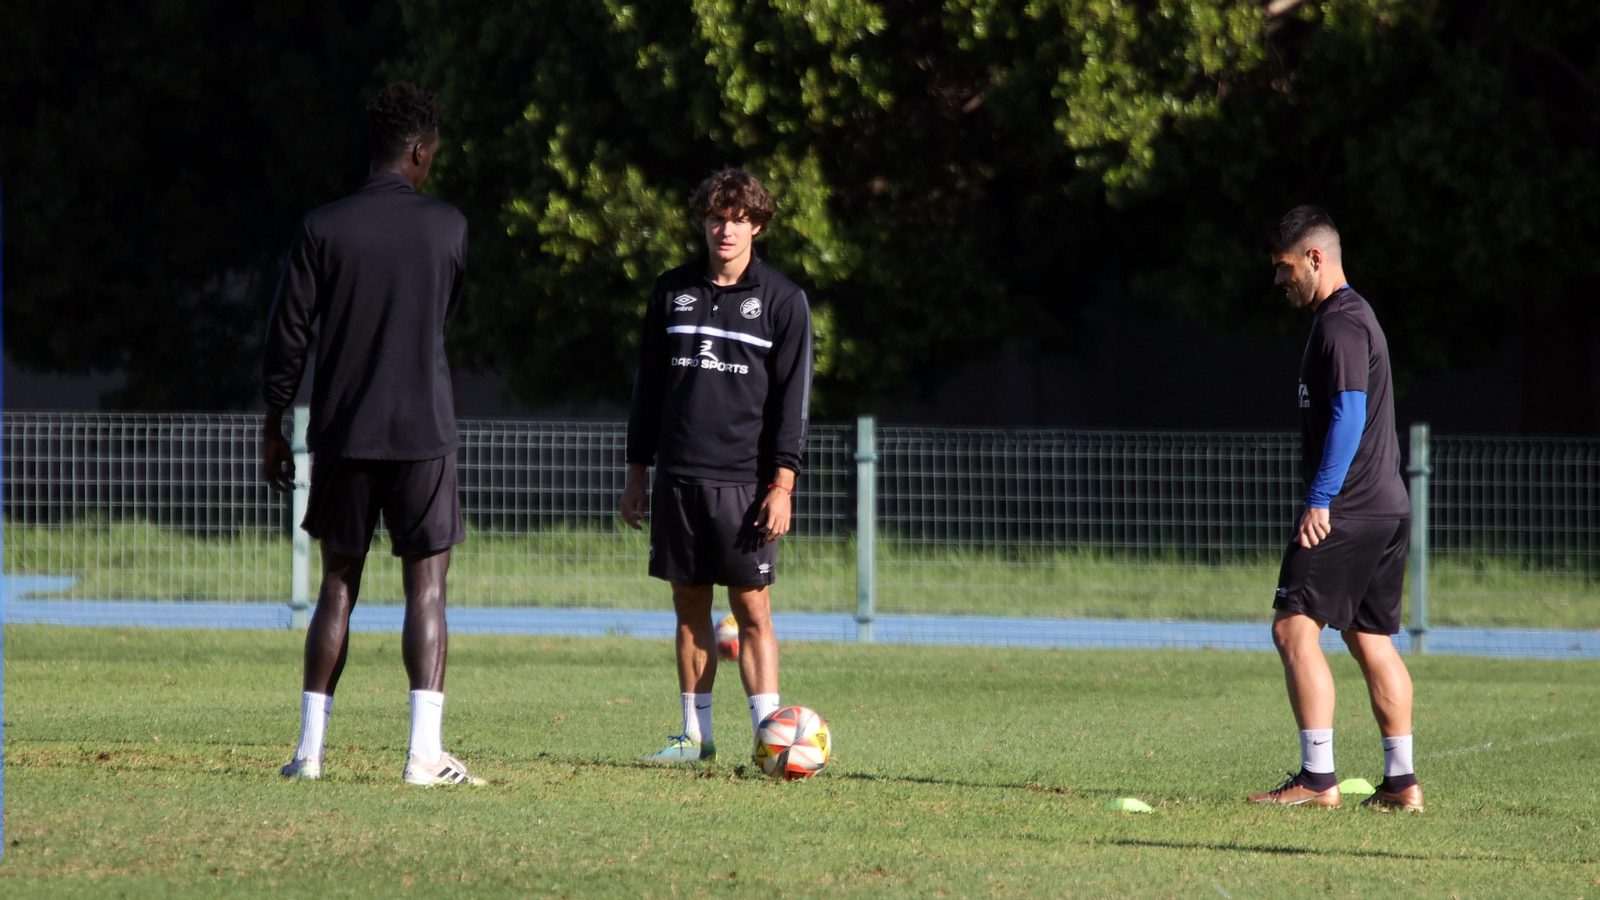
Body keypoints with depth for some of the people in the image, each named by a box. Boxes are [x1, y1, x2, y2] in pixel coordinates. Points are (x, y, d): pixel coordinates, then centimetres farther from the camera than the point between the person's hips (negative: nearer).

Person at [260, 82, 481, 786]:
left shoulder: (323, 228, -2)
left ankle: (310, 747, 9)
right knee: (426, 588, 0)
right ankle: (425, 752, -9)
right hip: (423, 434, -1)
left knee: (338, 587, 11)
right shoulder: (446, 226, -1)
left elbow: (287, 333, 0)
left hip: (343, 435, 1)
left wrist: (273, 429, 9)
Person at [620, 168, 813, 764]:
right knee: (690, 605, 6)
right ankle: (696, 735, 11)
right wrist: (636, 476, 12)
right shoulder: (673, 292, 10)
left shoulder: (782, 301, 1)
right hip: (678, 479, 3)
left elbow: (792, 396, -1)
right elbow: (649, 387, 15)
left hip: (744, 483, -3)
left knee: (752, 610, -7)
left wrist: (782, 485, -9)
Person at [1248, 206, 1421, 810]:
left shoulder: (1341, 324, -12)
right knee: (1371, 640, 12)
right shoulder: (1356, 317, 20)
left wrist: (1319, 501, -22)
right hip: (1388, 508, 11)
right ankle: (1401, 782, 11)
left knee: (1295, 628, -12)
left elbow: (1349, 414, -21)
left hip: (1346, 511, -10)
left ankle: (1318, 778, -17)